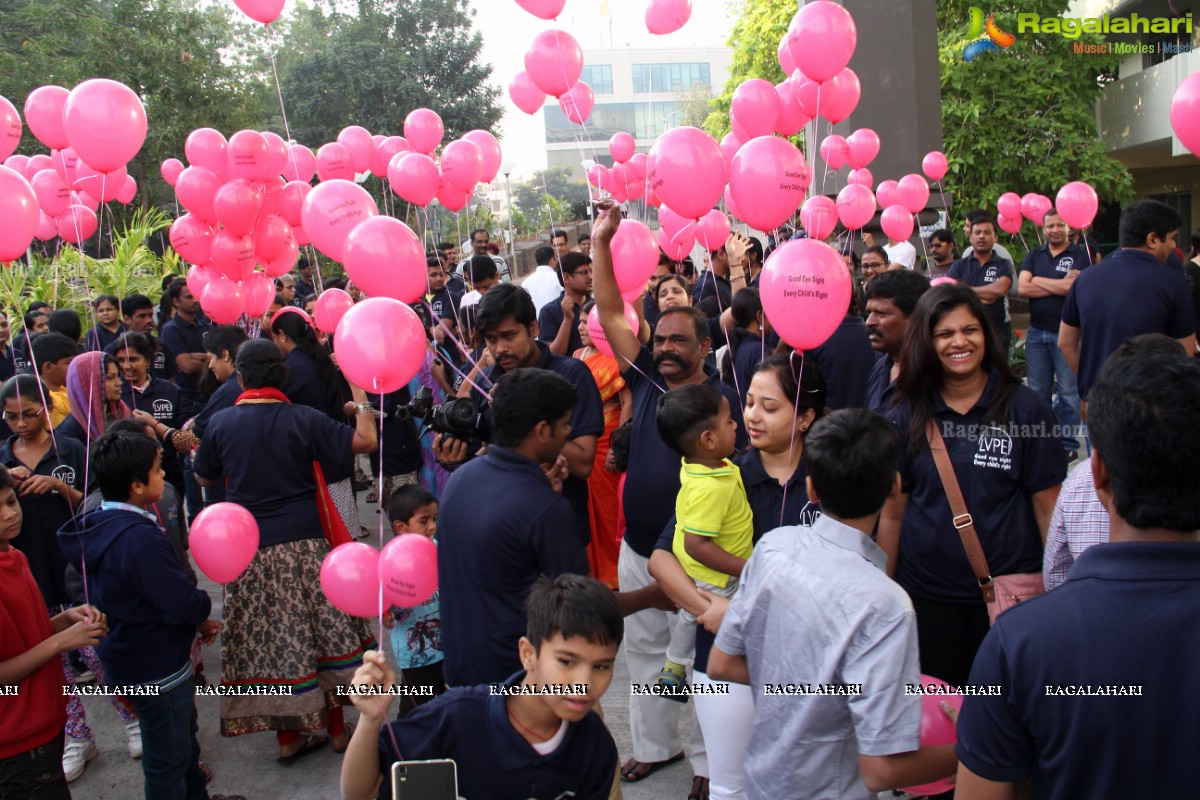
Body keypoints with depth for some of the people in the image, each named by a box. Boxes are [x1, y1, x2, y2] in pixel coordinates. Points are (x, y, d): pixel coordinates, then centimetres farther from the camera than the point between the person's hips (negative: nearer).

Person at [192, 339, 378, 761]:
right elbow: (365, 440, -10)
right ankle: (337, 727, 20)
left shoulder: (220, 423, -3)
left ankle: (288, 734, 20)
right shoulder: (302, 419, -9)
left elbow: (204, 478, 11)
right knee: (322, 630, 11)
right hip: (303, 544, -1)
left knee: (266, 640, 10)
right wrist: (359, 389, 0)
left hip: (248, 550, 2)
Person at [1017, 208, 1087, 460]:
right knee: (1037, 391, 10)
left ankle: (1068, 444, 8)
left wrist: (1037, 281, -7)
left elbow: (1074, 288, -17)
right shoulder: (1034, 256, 12)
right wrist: (1060, 285, -9)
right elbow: (1021, 288, -3)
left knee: (1069, 392, 0)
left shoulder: (1080, 256, -1)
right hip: (1037, 332, 4)